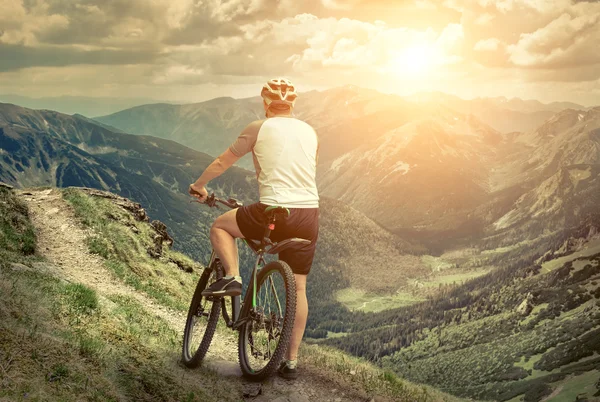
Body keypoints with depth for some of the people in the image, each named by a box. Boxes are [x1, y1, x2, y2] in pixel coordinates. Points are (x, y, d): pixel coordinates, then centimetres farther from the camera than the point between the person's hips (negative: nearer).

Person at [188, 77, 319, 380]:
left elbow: (223, 162, 11)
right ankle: (292, 361, 16)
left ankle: (232, 276, 0)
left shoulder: (259, 128, 2)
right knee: (298, 288, 12)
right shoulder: (310, 132, 13)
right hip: (309, 216, 4)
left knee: (220, 225, 22)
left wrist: (200, 185, 27)